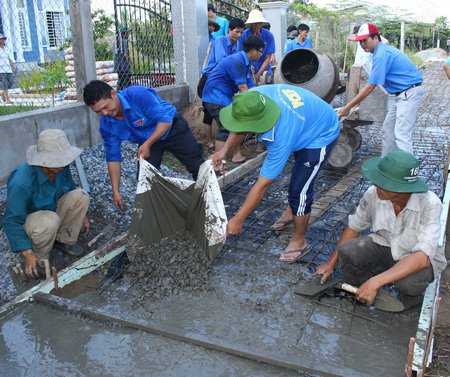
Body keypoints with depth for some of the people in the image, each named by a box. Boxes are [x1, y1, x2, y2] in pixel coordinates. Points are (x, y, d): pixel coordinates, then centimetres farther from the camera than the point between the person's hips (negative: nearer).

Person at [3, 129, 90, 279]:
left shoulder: (61, 167, -18)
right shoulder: (22, 183, -36)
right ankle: (39, 258, -8)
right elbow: (11, 221, -30)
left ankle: (64, 240, 0)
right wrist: (27, 254, -33)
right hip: (26, 220, -6)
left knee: (80, 196, -18)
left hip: (53, 210, 6)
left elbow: (71, 190, 4)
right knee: (49, 221, -38)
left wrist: (81, 215, 12)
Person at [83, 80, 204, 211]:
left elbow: (165, 120, -31)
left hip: (172, 128, -4)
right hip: (146, 141, 4)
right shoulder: (106, 124, -18)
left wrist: (147, 144, -33)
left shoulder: (138, 95, -36)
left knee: (197, 167, 2)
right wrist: (116, 192, -11)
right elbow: (113, 157, -11)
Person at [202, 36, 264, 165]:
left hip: (225, 96, 11)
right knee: (225, 128, -17)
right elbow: (242, 88, -20)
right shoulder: (237, 61, -19)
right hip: (216, 96, -11)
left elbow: (251, 87, 15)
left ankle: (236, 155, 19)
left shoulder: (245, 63, 13)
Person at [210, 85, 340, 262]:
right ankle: (296, 211, 52)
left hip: (321, 134, -8)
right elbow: (241, 127, -3)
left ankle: (299, 241, 12)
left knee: (299, 190, -10)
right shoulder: (255, 98, -27)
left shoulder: (282, 136, -43)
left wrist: (238, 220, -30)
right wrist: (224, 150, -16)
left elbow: (262, 185, -36)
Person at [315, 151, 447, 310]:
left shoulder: (430, 204, -31)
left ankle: (411, 295, 1)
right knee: (346, 251, -26)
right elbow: (354, 227, -3)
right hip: (384, 245, 3)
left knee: (408, 282, -36)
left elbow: (422, 257, -37)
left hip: (419, 257, -3)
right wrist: (331, 263, -2)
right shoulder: (373, 194, -20)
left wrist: (374, 282, -44)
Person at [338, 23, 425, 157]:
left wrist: (347, 108, -18)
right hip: (401, 94, 11)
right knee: (388, 129, 15)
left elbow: (370, 87, -22)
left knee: (401, 134, -14)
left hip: (409, 94, -11)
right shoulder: (383, 50, 11)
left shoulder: (381, 55, -20)